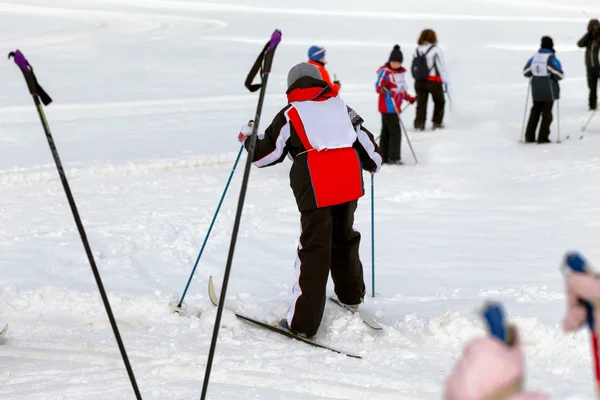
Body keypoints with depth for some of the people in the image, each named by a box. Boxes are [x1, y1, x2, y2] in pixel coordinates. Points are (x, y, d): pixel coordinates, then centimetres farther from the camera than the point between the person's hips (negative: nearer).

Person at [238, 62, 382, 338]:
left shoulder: (290, 114, 3)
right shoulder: (340, 106, 16)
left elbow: (265, 154, 6)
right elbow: (364, 137, 22)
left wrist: (248, 138, 27)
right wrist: (373, 162, 42)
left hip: (316, 189, -5)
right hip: (349, 184, 5)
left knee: (314, 249, -5)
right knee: (344, 237, 25)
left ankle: (303, 321, -6)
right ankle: (351, 294, 41)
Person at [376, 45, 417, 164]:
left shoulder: (401, 72, 14)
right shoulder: (384, 71, -12)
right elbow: (378, 87, -17)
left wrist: (409, 98, 19)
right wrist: (383, 88, -37)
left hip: (395, 107, 8)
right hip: (388, 107, -8)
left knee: (386, 132, 12)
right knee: (395, 132, -10)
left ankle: (383, 157, 16)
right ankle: (394, 158, -6)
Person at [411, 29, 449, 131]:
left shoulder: (417, 51, 6)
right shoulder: (436, 50, -7)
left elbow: (414, 67, 6)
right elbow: (442, 67, -9)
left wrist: (418, 78, 14)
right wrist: (445, 82, -5)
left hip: (419, 81, 3)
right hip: (434, 81, -3)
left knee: (421, 102, 7)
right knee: (439, 102, 16)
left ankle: (419, 123, -6)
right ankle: (437, 122, 14)